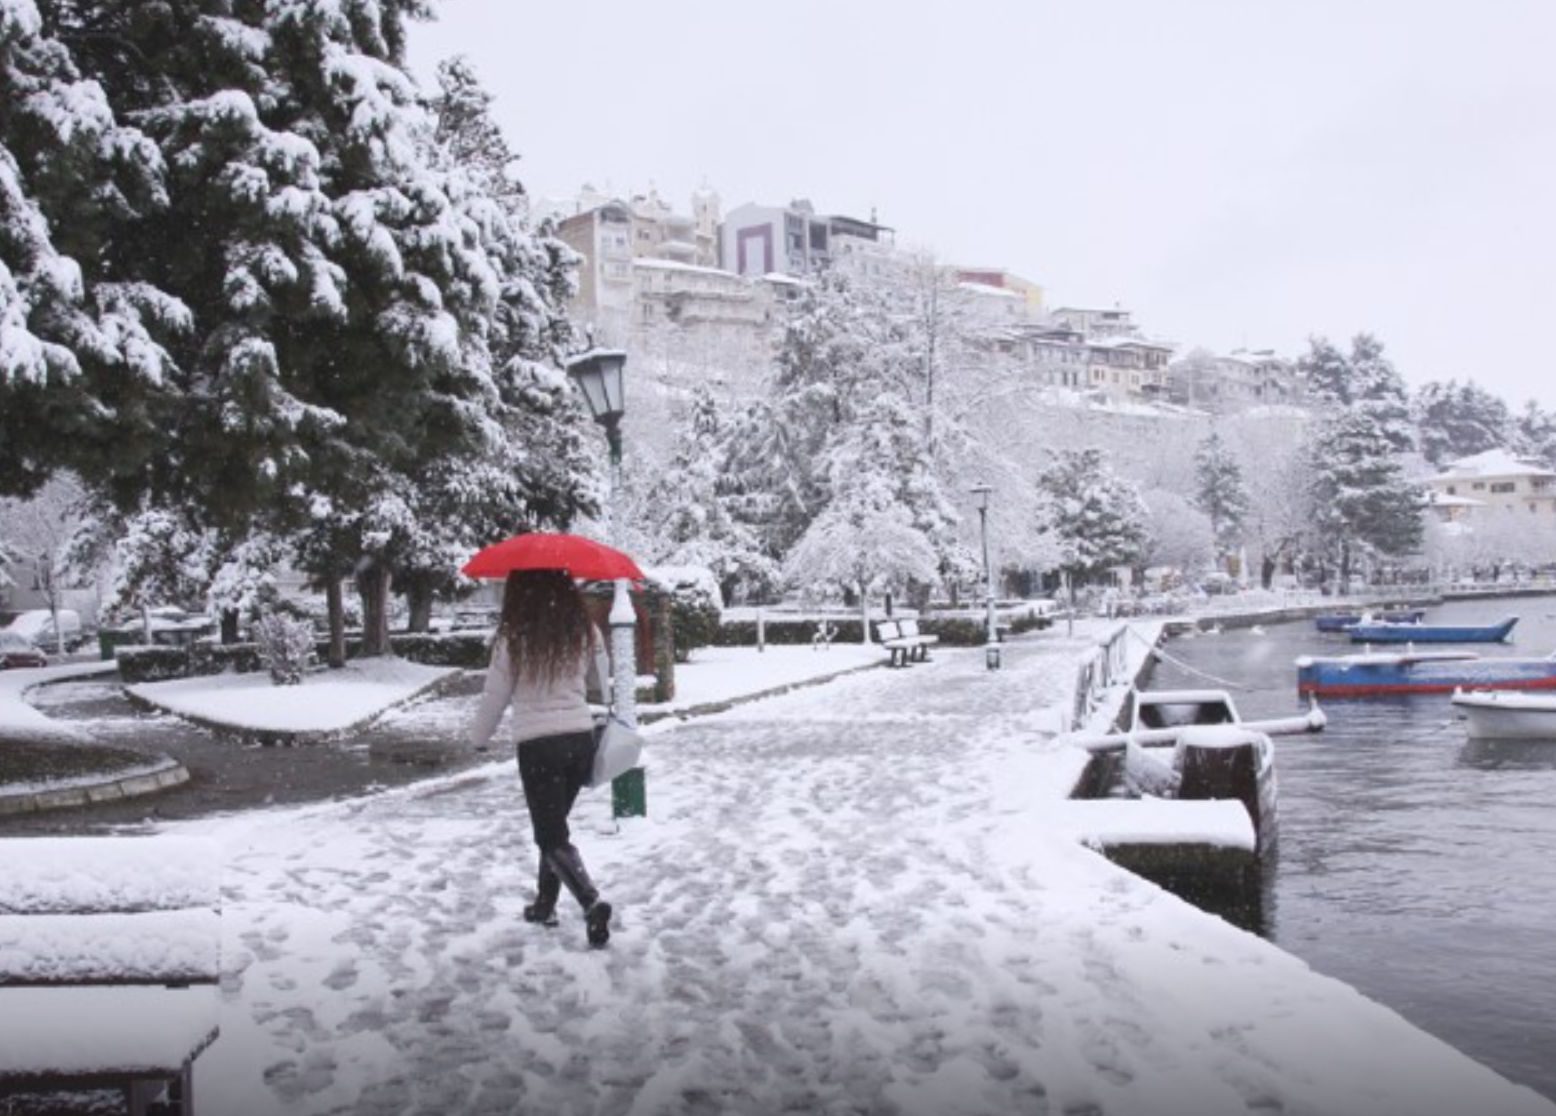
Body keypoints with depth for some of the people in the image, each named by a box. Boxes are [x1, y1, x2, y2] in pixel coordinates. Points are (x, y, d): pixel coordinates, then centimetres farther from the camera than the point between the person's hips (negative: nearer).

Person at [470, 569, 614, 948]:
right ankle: (545, 904, 31)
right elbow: (600, 682, 14)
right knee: (554, 825, 22)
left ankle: (592, 902, -21)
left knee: (552, 837, 0)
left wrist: (479, 737, 15)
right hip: (580, 740, 5)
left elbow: (494, 696, -1)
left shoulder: (513, 638, -10)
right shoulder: (585, 631, 0)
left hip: (538, 746, -4)